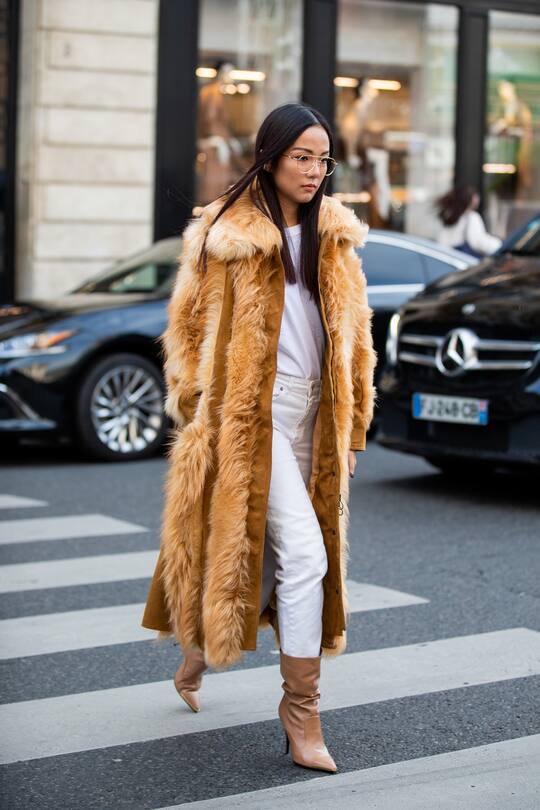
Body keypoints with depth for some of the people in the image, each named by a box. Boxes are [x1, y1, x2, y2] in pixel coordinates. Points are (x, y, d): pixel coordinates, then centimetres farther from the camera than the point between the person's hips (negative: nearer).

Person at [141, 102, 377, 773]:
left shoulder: (334, 238, 10)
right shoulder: (225, 233, -5)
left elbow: (355, 335, 15)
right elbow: (187, 326, 1)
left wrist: (352, 425, 13)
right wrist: (196, 408, -3)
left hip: (312, 415, 6)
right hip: (252, 414, -6)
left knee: (262, 548, 11)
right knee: (303, 551, -13)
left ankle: (199, 648, 34)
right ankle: (301, 707, -4)